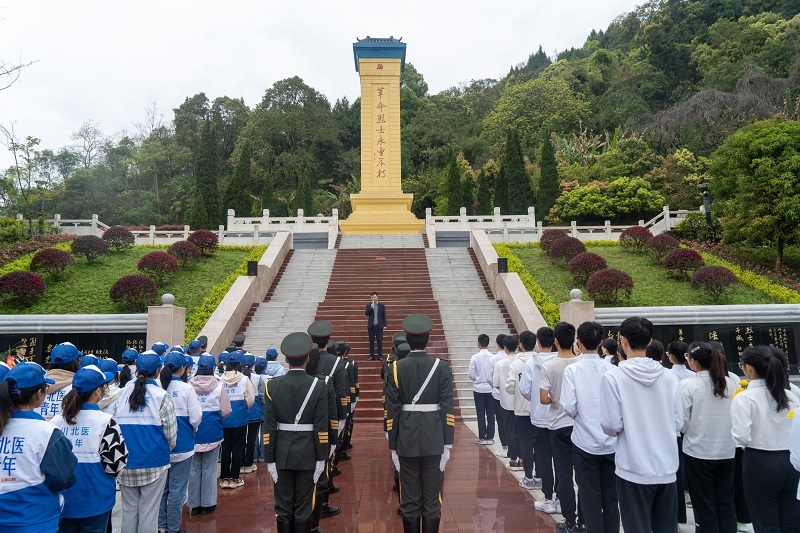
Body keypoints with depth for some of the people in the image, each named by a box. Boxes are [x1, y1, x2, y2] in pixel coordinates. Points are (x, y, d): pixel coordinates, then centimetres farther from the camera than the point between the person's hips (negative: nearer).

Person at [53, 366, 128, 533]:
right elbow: (117, 461, -16)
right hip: (94, 499, -4)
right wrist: (107, 477, 6)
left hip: (62, 500, 4)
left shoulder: (55, 421, -4)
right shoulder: (105, 421, -17)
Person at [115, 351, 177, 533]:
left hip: (126, 462, 3)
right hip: (154, 463, -3)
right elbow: (171, 433, -7)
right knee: (149, 511, 6)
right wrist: (167, 449, 13)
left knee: (129, 510, 15)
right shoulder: (161, 396, -9)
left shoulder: (122, 393, 0)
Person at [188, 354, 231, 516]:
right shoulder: (218, 386, -10)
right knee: (209, 469, 9)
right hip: (212, 431, -1)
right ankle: (207, 504, 16)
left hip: (193, 430, 2)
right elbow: (225, 411, -6)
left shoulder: (189, 385, -7)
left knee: (194, 468, 12)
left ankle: (194, 504, 21)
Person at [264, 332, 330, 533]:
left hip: (282, 455, 1)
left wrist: (270, 460, 1)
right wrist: (321, 458, -1)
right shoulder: (318, 385, -9)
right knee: (304, 509, 10)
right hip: (308, 455, -1)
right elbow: (322, 426, -9)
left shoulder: (273, 385, -6)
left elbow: (269, 427, -5)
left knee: (283, 509, 12)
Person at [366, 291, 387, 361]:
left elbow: (384, 315, 4)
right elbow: (366, 313, -6)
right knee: (371, 342, 5)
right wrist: (371, 307, -18)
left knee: (380, 341, 0)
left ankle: (380, 356, 5)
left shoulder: (381, 305, 3)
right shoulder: (368, 305, 6)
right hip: (371, 326, 1)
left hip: (379, 326, -1)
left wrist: (384, 325, -2)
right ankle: (371, 356, 11)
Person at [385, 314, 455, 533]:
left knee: (409, 500, 11)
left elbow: (392, 411, -4)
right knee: (432, 499, 10)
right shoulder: (442, 367, -4)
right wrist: (447, 444, -2)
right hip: (434, 441, 0)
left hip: (407, 441, 0)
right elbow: (447, 409, -7)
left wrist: (393, 446, 3)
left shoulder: (396, 368, -4)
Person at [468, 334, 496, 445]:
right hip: (490, 388, 1)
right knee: (490, 413, 8)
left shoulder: (475, 357, -11)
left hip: (479, 388, -1)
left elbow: (471, 374, -8)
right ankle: (490, 437, 11)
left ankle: (482, 437, 9)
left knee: (480, 413, 6)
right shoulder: (493, 357, -8)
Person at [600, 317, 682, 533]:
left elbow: (611, 426, -13)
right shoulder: (669, 376, -1)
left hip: (634, 471, -4)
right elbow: (678, 423, 4)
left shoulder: (613, 377, -13)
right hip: (667, 468, 4)